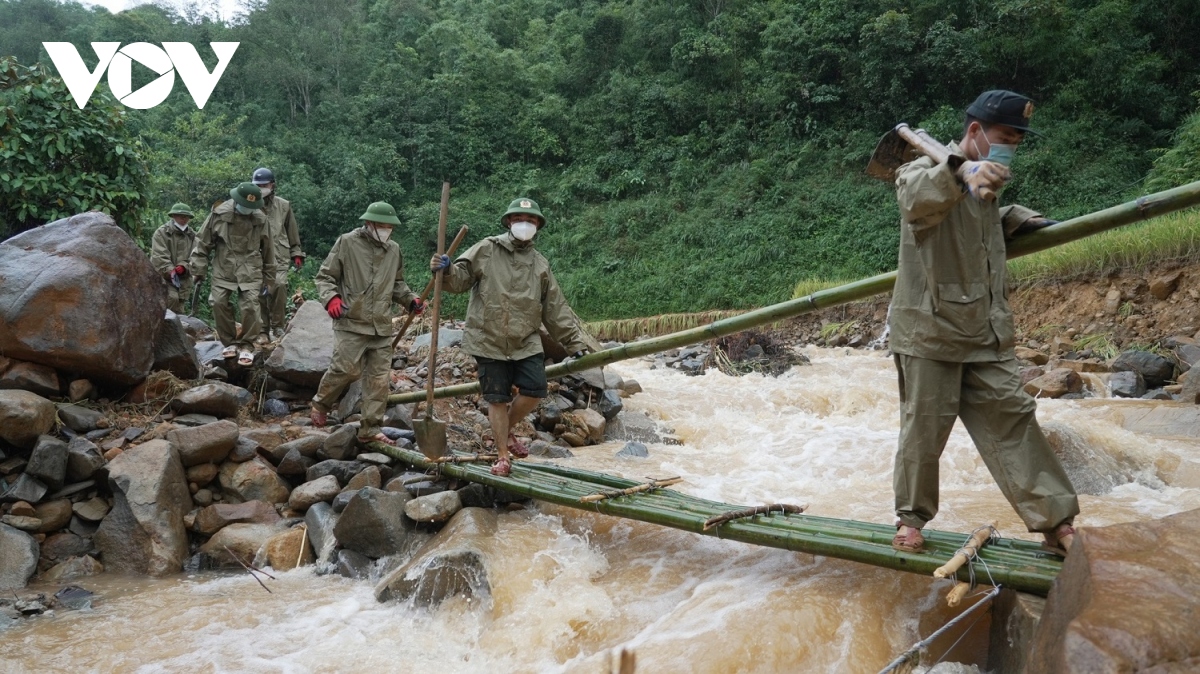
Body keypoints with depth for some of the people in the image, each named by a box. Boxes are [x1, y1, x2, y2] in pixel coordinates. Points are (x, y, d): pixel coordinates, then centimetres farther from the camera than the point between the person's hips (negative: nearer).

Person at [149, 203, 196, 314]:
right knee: (172, 298, -25)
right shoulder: (162, 233, -3)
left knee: (179, 303, 4)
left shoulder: (191, 236, 12)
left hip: (183, 278, 5)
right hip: (164, 276, -5)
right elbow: (159, 256, -13)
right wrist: (170, 271, -24)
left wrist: (183, 266, -17)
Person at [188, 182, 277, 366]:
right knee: (219, 303, -5)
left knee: (250, 306, -11)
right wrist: (198, 270, 2)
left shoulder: (260, 219, 1)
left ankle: (246, 346, 4)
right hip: (223, 269, 1)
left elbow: (267, 250, 10)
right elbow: (203, 242, 3)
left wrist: (269, 278, 12)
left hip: (250, 270, -1)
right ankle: (230, 342, 12)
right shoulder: (219, 214, -3)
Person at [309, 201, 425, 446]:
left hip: (382, 326, 5)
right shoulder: (347, 243, -2)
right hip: (351, 322, -5)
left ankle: (371, 429, 13)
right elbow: (325, 276, 1)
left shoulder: (394, 250, 13)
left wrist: (411, 300, 8)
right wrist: (331, 298, -17)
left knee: (379, 378, 4)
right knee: (345, 367, -14)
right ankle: (320, 404, 15)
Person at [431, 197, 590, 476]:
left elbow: (556, 309, 12)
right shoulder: (486, 249, 0)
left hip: (526, 342, 3)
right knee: (497, 399, 2)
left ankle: (506, 431, 22)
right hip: (489, 341, -3)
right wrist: (446, 270, -27)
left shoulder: (540, 264, 11)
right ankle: (503, 456, 16)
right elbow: (460, 279, -4)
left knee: (534, 391, -6)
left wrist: (575, 342, 9)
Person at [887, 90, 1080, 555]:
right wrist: (961, 172, -57)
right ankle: (912, 516, 20)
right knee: (925, 428, 2)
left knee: (1012, 419, 6)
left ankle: (1054, 521, 12)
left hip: (986, 332, 7)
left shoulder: (983, 185, 15)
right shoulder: (925, 171, -11)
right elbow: (916, 196, -37)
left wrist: (1020, 219, 16)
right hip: (930, 329, -7)